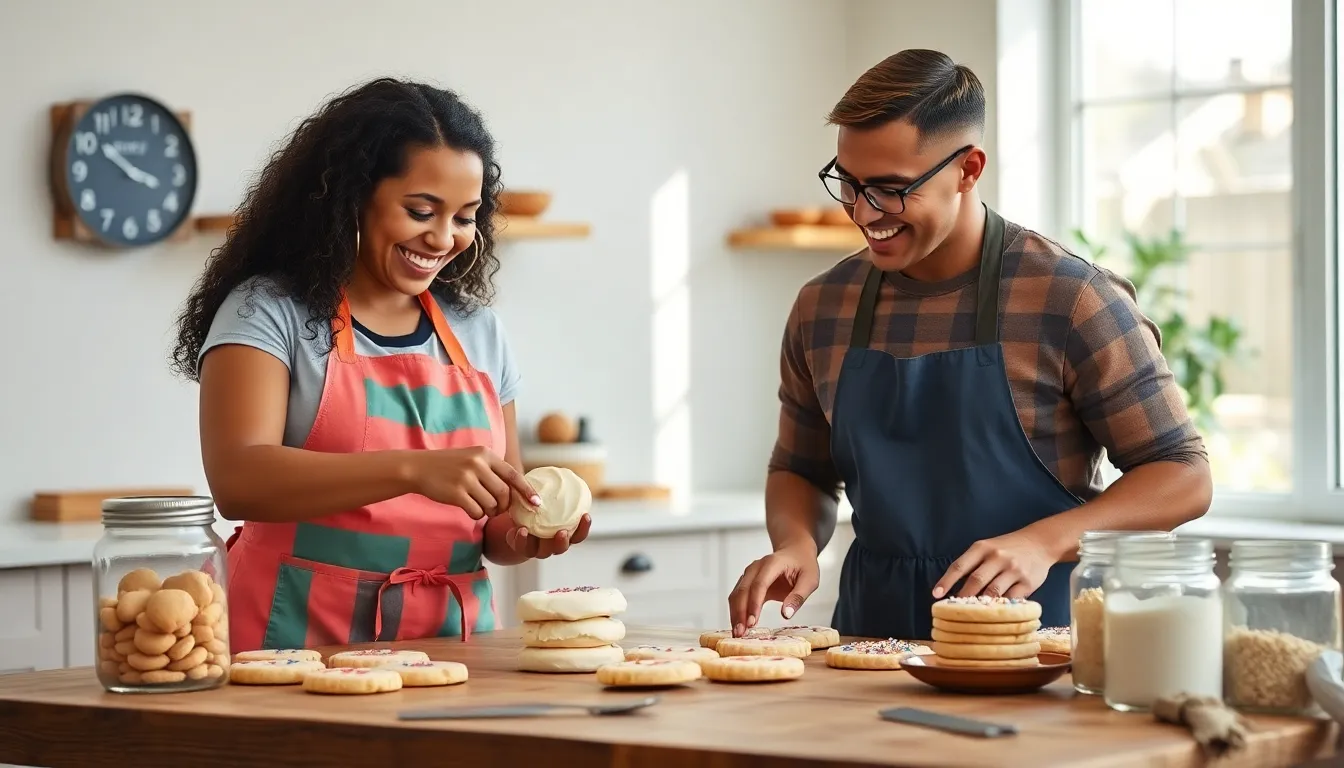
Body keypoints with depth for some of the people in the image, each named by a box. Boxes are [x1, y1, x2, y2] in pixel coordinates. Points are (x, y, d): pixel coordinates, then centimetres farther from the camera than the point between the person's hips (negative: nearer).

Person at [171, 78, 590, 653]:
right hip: (302, 643, -5)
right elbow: (236, 481, -15)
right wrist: (412, 469, -25)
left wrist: (520, 535, 0)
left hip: (450, 646, 5)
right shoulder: (271, 311, 1)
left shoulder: (479, 331, 15)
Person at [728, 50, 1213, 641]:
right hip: (873, 632, 4)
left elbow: (1183, 477, -2)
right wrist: (796, 541, 2)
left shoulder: (1070, 301, -5)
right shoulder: (821, 309, 10)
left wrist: (1043, 542, -16)